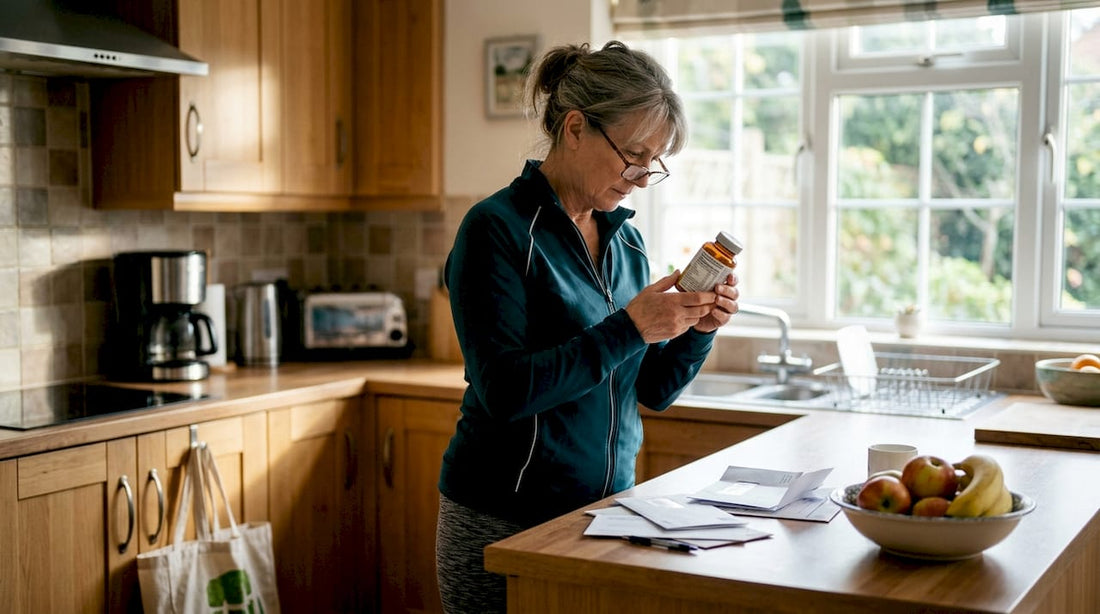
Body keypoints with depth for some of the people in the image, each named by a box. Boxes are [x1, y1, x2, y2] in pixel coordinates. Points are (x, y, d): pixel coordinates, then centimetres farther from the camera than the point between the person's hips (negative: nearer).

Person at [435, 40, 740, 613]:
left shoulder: (625, 239, 8)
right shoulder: (497, 229, -12)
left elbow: (652, 390, 11)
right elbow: (505, 390, -21)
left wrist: (698, 329, -7)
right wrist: (629, 327, -23)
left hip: (606, 510, 6)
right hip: (504, 523, -6)